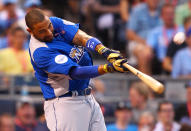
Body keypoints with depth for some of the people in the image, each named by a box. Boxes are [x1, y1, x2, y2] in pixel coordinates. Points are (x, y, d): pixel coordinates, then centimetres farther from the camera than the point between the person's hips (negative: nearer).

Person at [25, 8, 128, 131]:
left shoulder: (54, 23, -1)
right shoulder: (40, 52, -25)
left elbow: (81, 37, -12)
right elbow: (76, 73, -30)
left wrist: (106, 51, -31)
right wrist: (109, 68, -40)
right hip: (64, 104, -8)